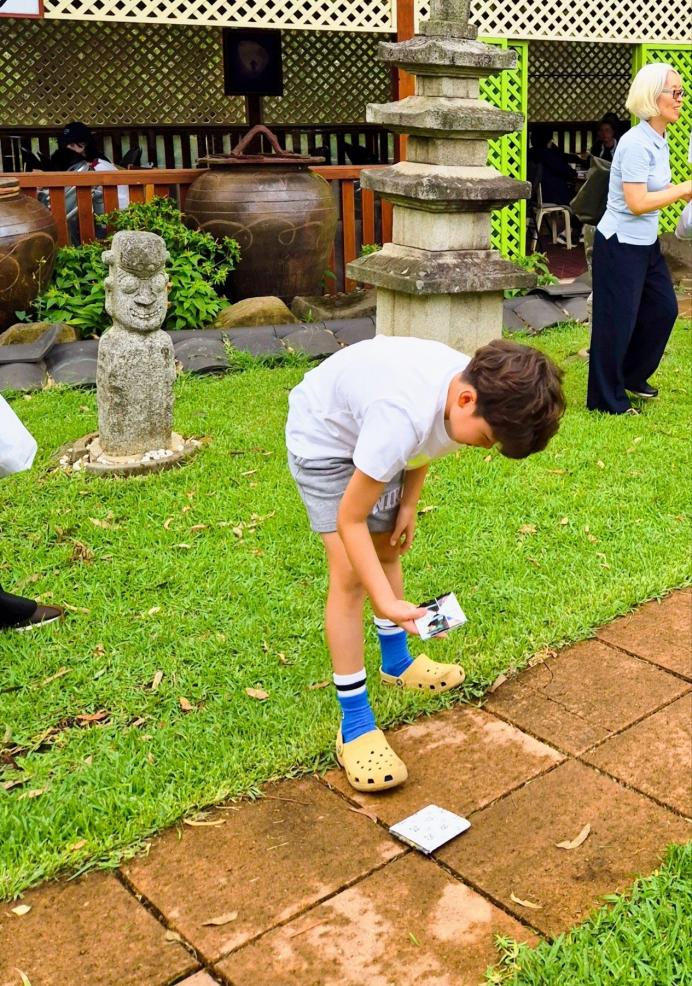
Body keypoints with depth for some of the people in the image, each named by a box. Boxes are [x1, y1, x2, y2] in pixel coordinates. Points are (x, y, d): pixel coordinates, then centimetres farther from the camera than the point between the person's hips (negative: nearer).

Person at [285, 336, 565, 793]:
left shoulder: (476, 386, -21)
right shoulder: (403, 417, -44)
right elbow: (350, 520, -34)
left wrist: (408, 504, -3)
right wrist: (387, 602, -40)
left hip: (369, 428, 7)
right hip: (323, 437, -7)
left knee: (388, 549, 18)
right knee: (351, 574, -13)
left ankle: (396, 661, 40)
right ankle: (355, 723, -5)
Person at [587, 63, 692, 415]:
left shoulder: (659, 139, 7)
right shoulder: (636, 143, -21)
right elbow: (637, 202, -25)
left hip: (646, 243, 10)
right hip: (620, 244, -10)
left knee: (663, 309, 16)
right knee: (617, 321, 0)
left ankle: (632, 376, 34)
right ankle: (606, 398, 14)